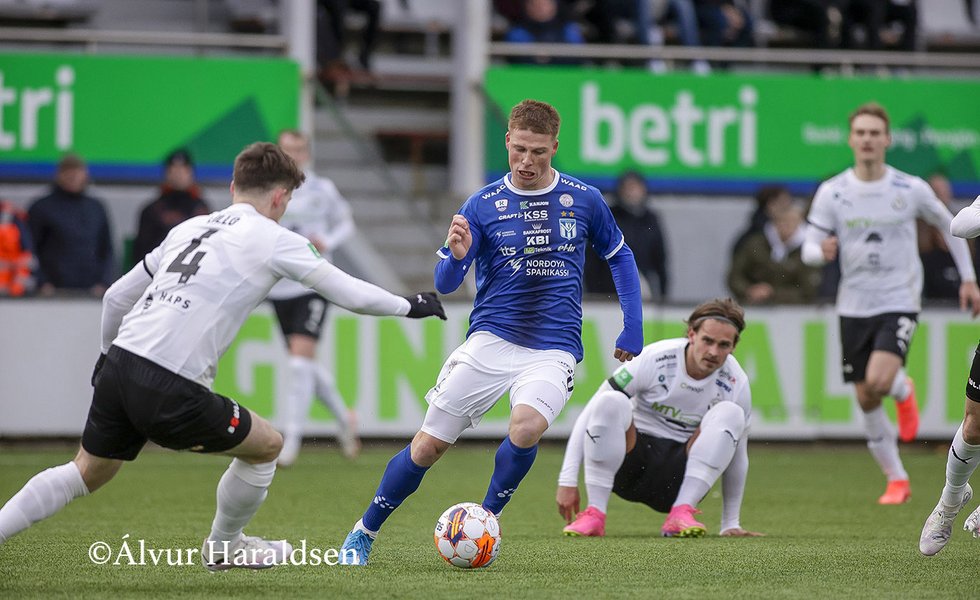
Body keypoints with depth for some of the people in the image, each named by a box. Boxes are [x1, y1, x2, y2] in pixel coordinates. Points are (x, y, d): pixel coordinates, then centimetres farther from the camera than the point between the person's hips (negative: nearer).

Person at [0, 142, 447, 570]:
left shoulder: (189, 228, 21)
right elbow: (348, 292, 5)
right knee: (267, 446, 15)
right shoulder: (273, 240, 2)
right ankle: (223, 548, 33)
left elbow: (117, 297, 25)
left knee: (86, 473, 25)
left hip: (118, 367, 7)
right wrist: (410, 306, 21)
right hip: (171, 391, -7)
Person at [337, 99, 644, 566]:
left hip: (553, 348, -1)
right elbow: (445, 284, -2)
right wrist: (457, 256, -25)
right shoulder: (483, 205, -1)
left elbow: (620, 258, 17)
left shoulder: (584, 200, 1)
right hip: (490, 340, 1)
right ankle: (364, 533, 17)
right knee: (430, 444, -3)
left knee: (527, 427, -30)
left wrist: (633, 331, 10)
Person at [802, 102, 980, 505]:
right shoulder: (831, 193, -4)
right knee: (866, 401, 5)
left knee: (878, 381, -25)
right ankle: (896, 481, 22)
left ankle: (904, 390, 12)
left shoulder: (911, 190, -6)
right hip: (854, 306, 2)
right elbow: (809, 250, -2)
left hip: (899, 302, -2)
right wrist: (822, 252, -27)